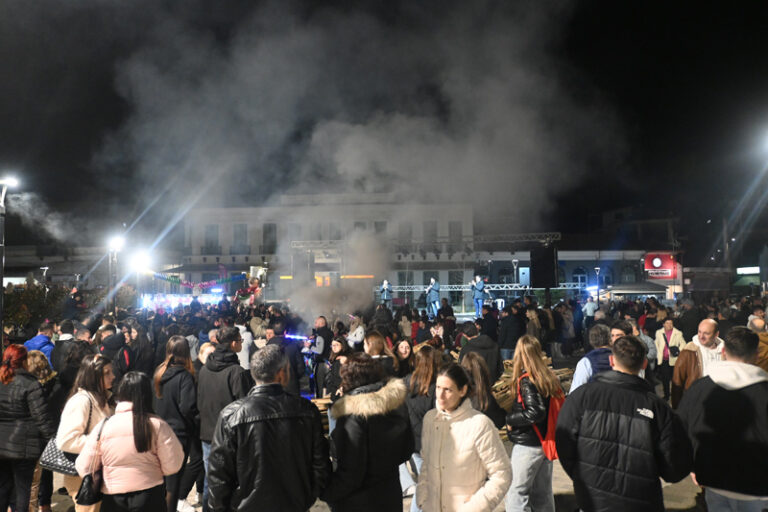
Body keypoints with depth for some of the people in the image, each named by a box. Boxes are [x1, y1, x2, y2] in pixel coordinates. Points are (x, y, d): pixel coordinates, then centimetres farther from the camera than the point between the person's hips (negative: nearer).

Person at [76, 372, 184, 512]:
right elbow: (172, 466, -11)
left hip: (113, 500, 2)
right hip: (149, 497, -1)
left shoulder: (103, 426, -7)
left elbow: (84, 469, -2)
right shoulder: (157, 425, -11)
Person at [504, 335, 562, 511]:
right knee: (543, 494, 18)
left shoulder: (526, 380, -18)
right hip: (546, 442, 8)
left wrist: (510, 419, -14)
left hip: (528, 445, -8)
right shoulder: (550, 377, 4)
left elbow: (535, 412, -26)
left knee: (516, 493, -1)